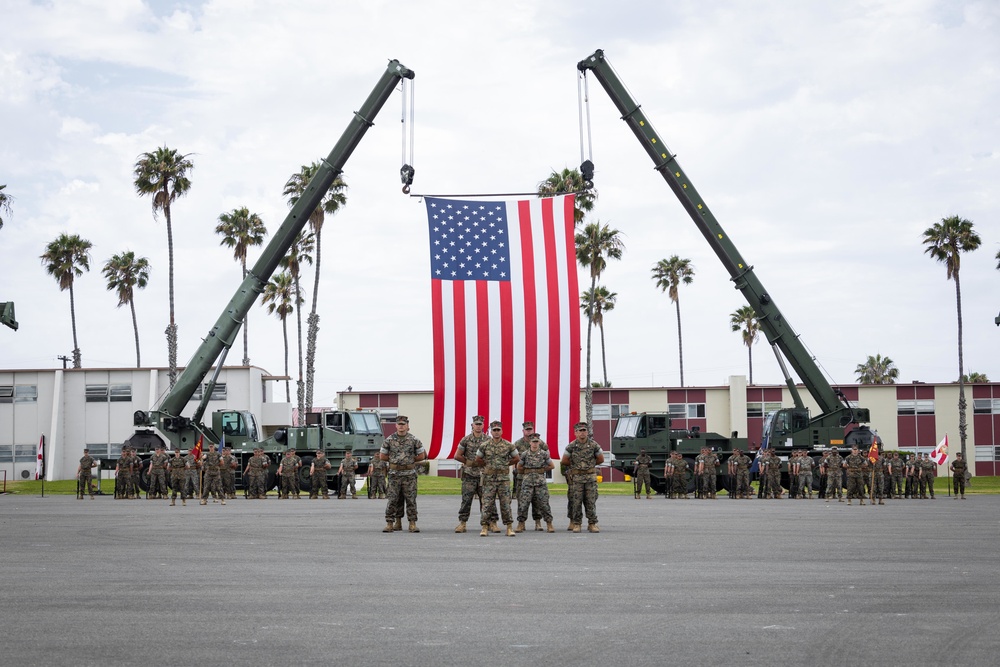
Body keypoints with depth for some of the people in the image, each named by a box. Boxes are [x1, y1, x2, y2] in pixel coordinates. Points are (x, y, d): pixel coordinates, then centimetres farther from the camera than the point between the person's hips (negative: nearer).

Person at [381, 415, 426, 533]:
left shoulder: (414, 439, 2)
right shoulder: (389, 440, 4)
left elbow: (421, 456, 5)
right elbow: (382, 456, 9)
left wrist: (410, 460, 2)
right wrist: (394, 459, 4)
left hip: (409, 474, 0)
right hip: (394, 474, 0)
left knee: (411, 500, 0)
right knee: (393, 499, -1)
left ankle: (412, 524, 5)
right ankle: (389, 523, 2)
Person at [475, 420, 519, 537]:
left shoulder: (508, 445, 1)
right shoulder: (484, 446, 1)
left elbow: (517, 459, 12)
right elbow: (478, 459, 13)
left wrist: (506, 464, 9)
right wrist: (488, 465, 9)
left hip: (503, 479, 0)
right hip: (489, 479, 0)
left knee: (505, 504, 1)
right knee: (486, 504, -2)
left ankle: (509, 527, 7)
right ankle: (485, 527, 3)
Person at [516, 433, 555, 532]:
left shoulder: (544, 454, 1)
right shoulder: (525, 454, 2)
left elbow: (552, 466, 10)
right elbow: (519, 467, 13)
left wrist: (542, 470, 9)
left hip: (540, 481, 0)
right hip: (527, 482, 0)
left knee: (544, 503, -1)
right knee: (523, 503, -3)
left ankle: (549, 524, 6)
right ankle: (520, 524, 5)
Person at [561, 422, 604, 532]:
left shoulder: (594, 445, 0)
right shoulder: (571, 446, -1)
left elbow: (601, 459, 10)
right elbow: (564, 461, 7)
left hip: (591, 476, 0)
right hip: (576, 477, 0)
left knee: (591, 501, 0)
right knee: (576, 501, 0)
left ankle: (592, 524, 5)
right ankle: (576, 524, 6)